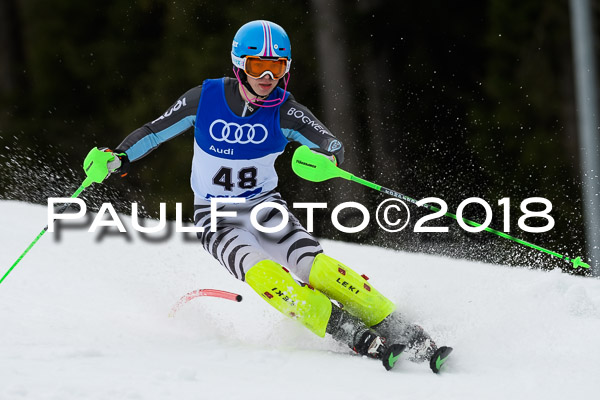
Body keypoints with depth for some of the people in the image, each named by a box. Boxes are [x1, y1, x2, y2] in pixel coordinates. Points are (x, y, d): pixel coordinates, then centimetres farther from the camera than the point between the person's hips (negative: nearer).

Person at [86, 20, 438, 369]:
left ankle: (398, 329, -13)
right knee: (264, 274, -30)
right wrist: (118, 158, -18)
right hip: (217, 219, -1)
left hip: (266, 208, 1)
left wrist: (327, 157, -43)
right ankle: (352, 335, -29)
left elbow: (333, 144, -19)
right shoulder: (205, 99, -12)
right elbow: (154, 131, -1)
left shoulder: (285, 111, -12)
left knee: (318, 268, -23)